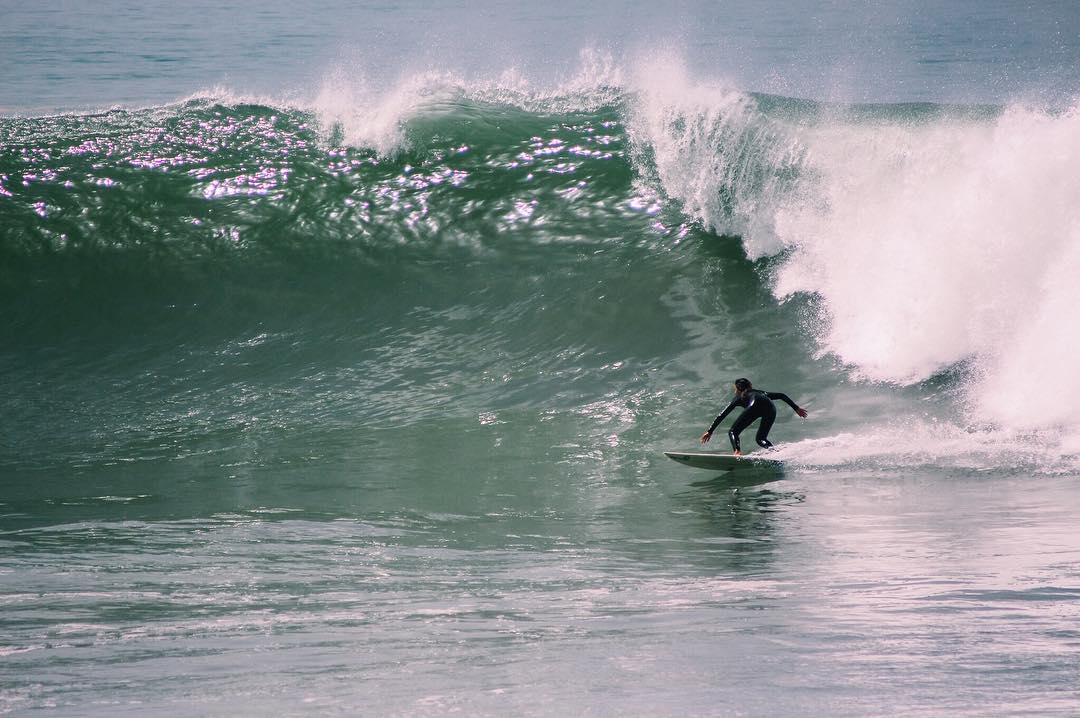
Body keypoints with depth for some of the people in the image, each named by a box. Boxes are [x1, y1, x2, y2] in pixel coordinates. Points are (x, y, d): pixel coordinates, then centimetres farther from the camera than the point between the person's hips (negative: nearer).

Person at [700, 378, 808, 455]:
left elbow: (723, 414, 29)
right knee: (761, 439, 18)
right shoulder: (761, 393, 44)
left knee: (733, 432, 4)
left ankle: (737, 452, -25)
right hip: (771, 408, 4)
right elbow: (782, 396, 37)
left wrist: (710, 431, 31)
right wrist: (796, 408, 34)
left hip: (755, 406, -4)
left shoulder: (739, 397, 33)